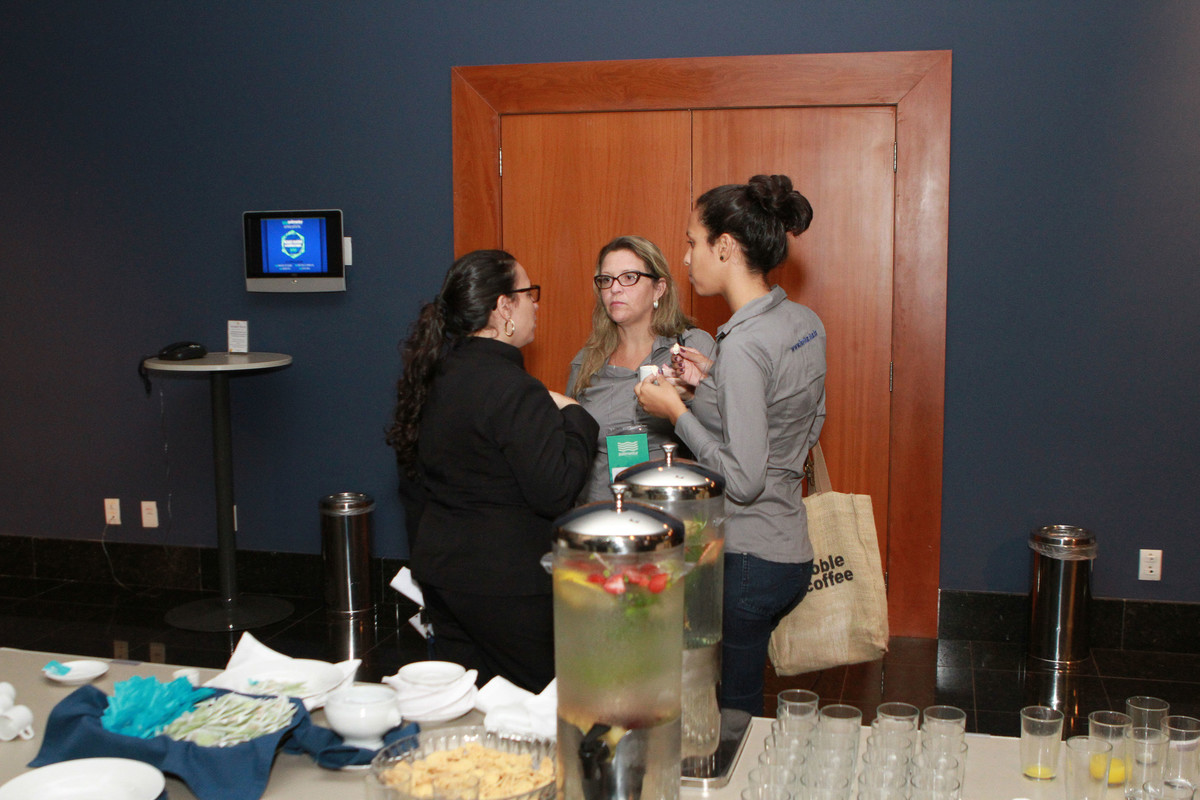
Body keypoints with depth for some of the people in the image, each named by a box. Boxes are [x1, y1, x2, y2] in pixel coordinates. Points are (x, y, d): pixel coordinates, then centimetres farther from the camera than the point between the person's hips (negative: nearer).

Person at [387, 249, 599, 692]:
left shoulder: (436, 373, 5)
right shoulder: (514, 390, -21)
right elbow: (555, 492, -23)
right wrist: (574, 417, -7)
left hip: (437, 565, 9)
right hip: (503, 581, -9)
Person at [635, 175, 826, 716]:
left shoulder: (743, 345, -22)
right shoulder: (805, 323, 4)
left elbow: (743, 479, -24)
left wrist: (677, 412, -13)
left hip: (744, 562, -9)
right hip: (791, 553, 9)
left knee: (731, 714, 6)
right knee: (742, 700, 21)